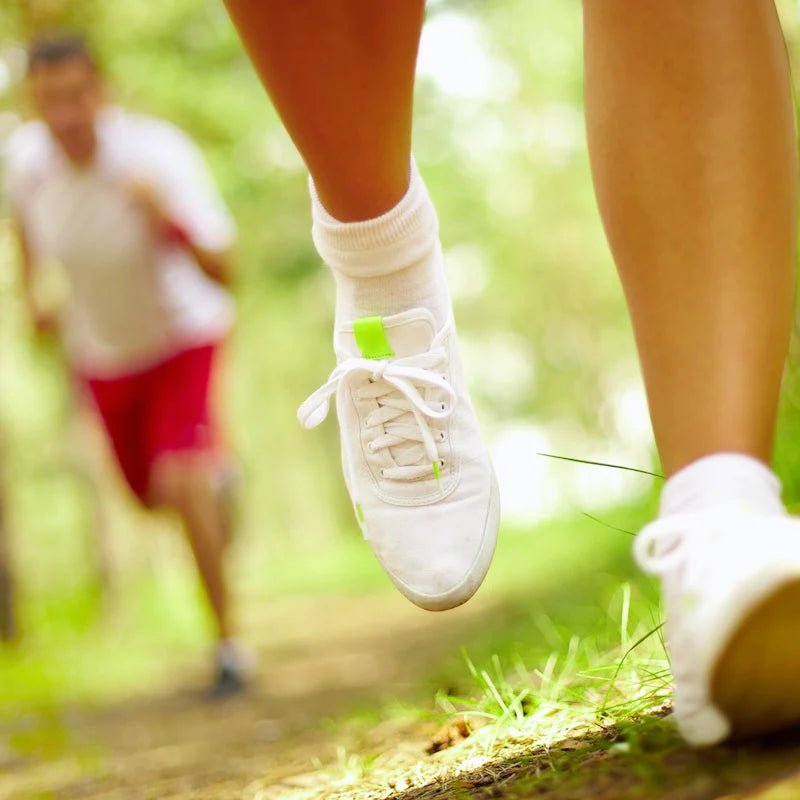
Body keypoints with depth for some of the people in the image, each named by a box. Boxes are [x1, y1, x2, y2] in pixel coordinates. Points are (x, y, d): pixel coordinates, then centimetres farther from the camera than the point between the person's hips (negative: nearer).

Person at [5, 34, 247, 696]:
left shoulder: (155, 155, -31)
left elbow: (221, 271, -35)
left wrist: (169, 219, -52)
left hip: (181, 332, -5)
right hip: (103, 350, 5)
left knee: (181, 480, -25)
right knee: (152, 495, 19)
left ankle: (227, 642, -10)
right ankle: (214, 472, 56)